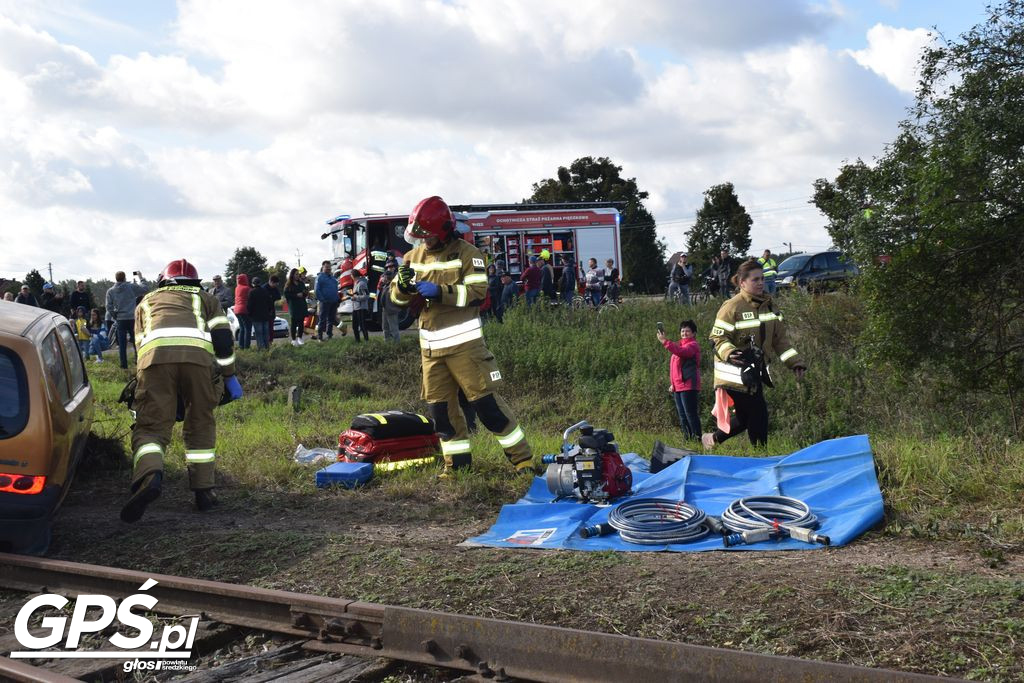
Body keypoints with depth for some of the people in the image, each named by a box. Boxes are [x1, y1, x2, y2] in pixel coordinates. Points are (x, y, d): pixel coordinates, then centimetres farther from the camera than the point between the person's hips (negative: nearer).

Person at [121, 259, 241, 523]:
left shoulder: (147, 301, 39)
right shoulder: (205, 298, 34)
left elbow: (140, 345, 37)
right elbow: (223, 338, 20)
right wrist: (229, 375, 24)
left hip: (155, 353, 0)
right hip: (198, 353, 0)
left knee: (151, 425, 0)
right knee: (200, 424, 15)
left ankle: (149, 475, -29)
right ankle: (204, 491, 12)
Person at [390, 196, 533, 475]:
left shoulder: (467, 253, -6)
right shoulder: (414, 257, 10)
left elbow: (477, 293, -15)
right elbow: (398, 297, 10)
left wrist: (439, 292, -22)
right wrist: (404, 285, -13)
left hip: (463, 342, -6)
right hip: (430, 346, 6)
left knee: (486, 402, -6)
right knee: (440, 408, 9)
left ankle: (522, 457, 5)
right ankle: (457, 464, 22)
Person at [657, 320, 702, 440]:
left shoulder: (693, 345, -5)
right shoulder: (680, 345, 23)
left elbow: (682, 352, -27)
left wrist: (665, 341, -31)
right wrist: (673, 383, 21)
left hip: (688, 386, -9)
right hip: (678, 386, 9)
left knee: (690, 414, -12)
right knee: (682, 416, 10)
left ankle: (697, 438, -10)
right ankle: (687, 438, 14)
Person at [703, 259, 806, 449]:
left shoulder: (768, 305, 10)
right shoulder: (732, 307, -13)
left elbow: (779, 339, 14)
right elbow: (717, 337, -13)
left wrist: (795, 362, 6)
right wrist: (729, 353, -32)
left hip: (756, 372, 8)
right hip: (736, 374, -8)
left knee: (745, 416, 14)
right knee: (758, 416, -8)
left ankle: (712, 439, 34)